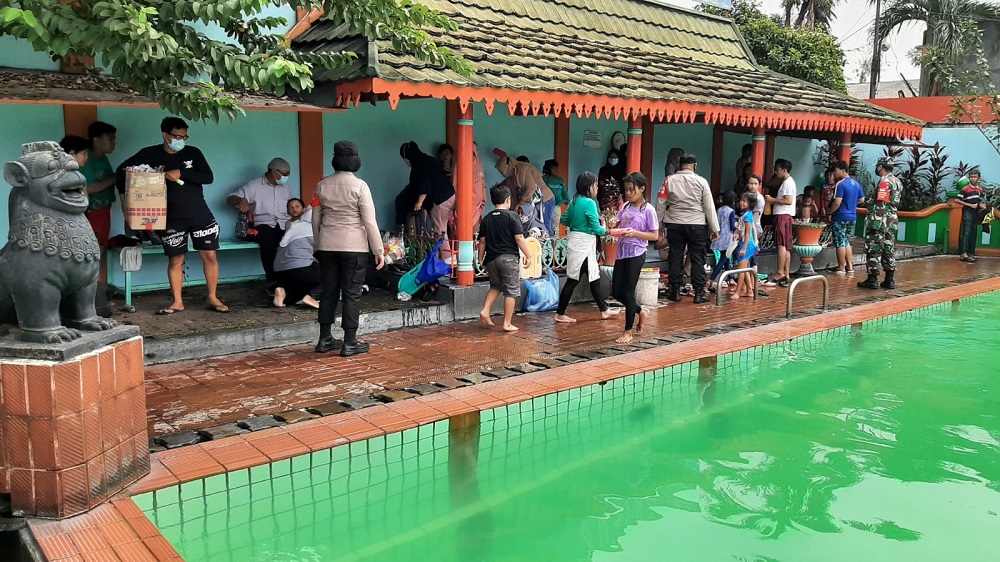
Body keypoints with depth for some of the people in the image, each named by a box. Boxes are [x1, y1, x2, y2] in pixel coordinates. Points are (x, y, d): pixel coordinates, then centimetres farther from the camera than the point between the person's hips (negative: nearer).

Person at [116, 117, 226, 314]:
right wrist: (124, 194, -2)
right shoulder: (150, 154, 0)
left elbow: (209, 177, -9)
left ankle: (213, 298, 13)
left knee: (210, 255, 0)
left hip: (200, 214, 1)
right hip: (173, 218, 0)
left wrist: (181, 173, -18)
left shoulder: (193, 152, 1)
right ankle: (177, 302, 14)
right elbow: (122, 169, 7)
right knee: (175, 259, 3)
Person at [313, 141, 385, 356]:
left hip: (327, 246, 5)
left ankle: (325, 339, 20)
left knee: (328, 292, 12)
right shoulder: (359, 185, -9)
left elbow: (316, 219, 10)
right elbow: (369, 221, -11)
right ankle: (350, 343, 5)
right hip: (354, 247, -4)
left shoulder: (323, 185, 4)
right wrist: (378, 250, -6)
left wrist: (318, 246, 21)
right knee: (351, 294, 1)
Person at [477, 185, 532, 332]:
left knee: (495, 286, 25)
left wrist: (481, 259, 16)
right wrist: (528, 255, -3)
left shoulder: (486, 219, 6)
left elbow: (482, 241, 8)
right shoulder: (512, 217, -8)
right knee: (511, 291, 4)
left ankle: (485, 311, 8)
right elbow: (519, 238, -12)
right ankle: (507, 323, 6)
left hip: (491, 259, 5)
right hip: (509, 258, -5)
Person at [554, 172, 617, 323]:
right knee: (573, 280, -1)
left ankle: (604, 310, 25)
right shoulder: (589, 203, -17)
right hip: (583, 244, -9)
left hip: (575, 241, 9)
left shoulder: (575, 201, 8)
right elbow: (596, 229, -17)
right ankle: (560, 314, 6)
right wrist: (605, 230, 3)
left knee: (594, 277, 15)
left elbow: (564, 220, 15)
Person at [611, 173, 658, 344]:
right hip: (621, 253, 6)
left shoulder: (648, 210, -7)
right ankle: (641, 312, 32)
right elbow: (616, 223, 13)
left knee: (627, 292, -4)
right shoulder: (625, 206, 9)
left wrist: (635, 233, -21)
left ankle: (628, 332, 10)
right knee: (616, 292, 8)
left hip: (636, 254, -6)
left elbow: (655, 235, -8)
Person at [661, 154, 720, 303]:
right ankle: (699, 292, 6)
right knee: (697, 258, 4)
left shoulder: (669, 181, 1)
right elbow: (709, 207, 0)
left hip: (674, 224, 2)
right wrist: (714, 228, 6)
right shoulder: (701, 182, -3)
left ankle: (675, 291, 13)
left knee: (675, 257, 8)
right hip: (697, 225, -2)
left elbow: (661, 205, 6)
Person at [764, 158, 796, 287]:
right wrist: (772, 200, 9)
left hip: (783, 215, -10)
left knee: (781, 244, -10)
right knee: (786, 246, 8)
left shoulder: (788, 182, -10)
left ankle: (780, 272, -9)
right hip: (783, 215, 10)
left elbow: (789, 201, -18)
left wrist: (773, 200, -12)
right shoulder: (788, 182, 21)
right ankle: (786, 274, 9)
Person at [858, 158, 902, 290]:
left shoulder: (884, 182, -14)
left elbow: (881, 204, -20)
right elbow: (895, 202, 18)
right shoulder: (898, 182, 15)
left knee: (874, 251, -3)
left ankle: (872, 280, -2)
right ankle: (889, 279, 12)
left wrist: (874, 223, -21)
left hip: (880, 221, -9)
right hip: (892, 221, 9)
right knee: (889, 251, 10)